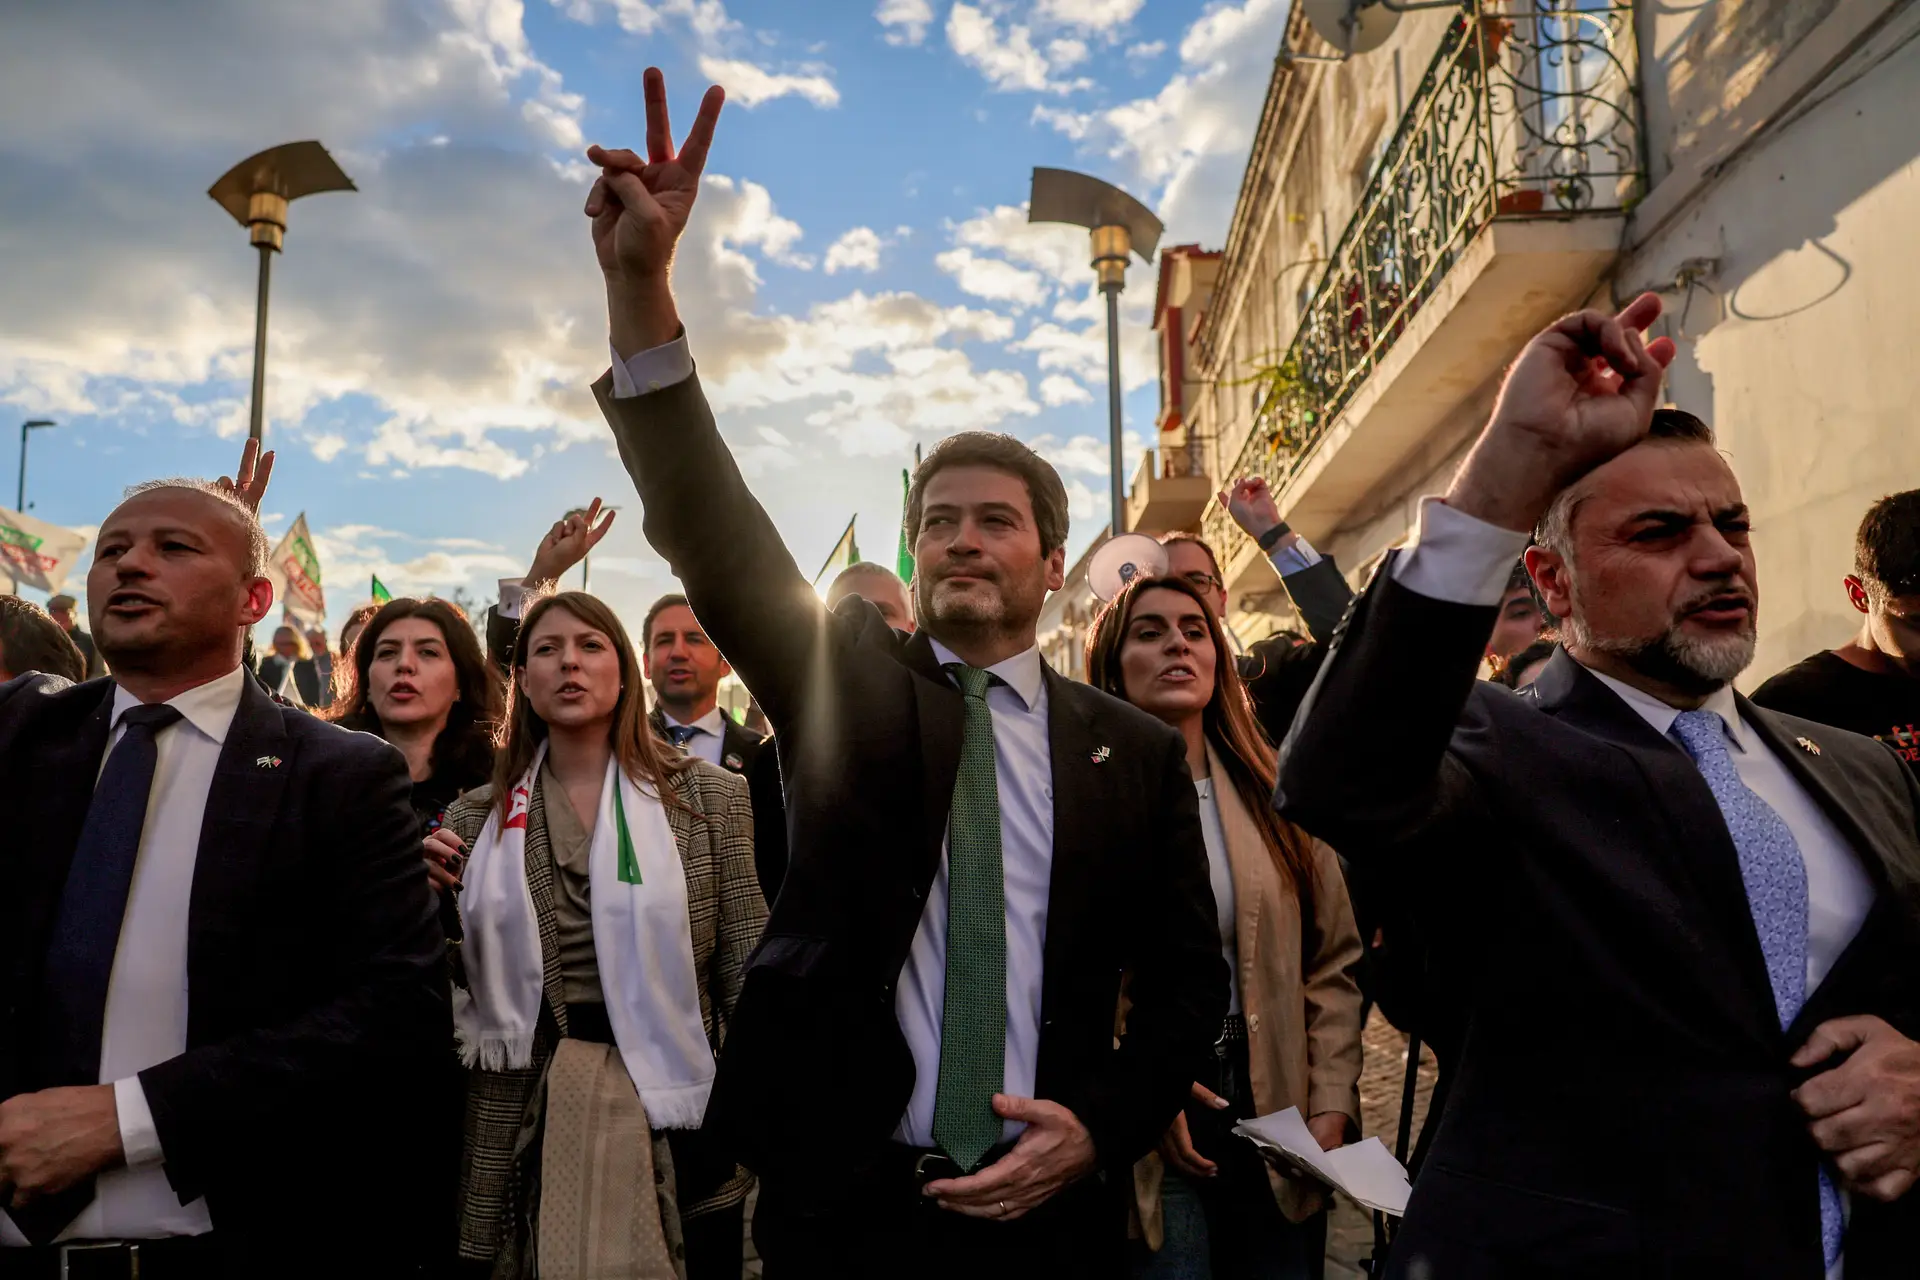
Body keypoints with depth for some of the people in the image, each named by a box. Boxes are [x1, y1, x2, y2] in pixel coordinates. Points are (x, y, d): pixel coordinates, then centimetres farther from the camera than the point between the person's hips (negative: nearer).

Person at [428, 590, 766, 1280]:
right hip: (524, 1116, 2)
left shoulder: (708, 797, -3)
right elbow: (454, 983, 8)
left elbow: (747, 973, -2)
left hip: (670, 1112, -1)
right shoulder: (481, 817, 4)